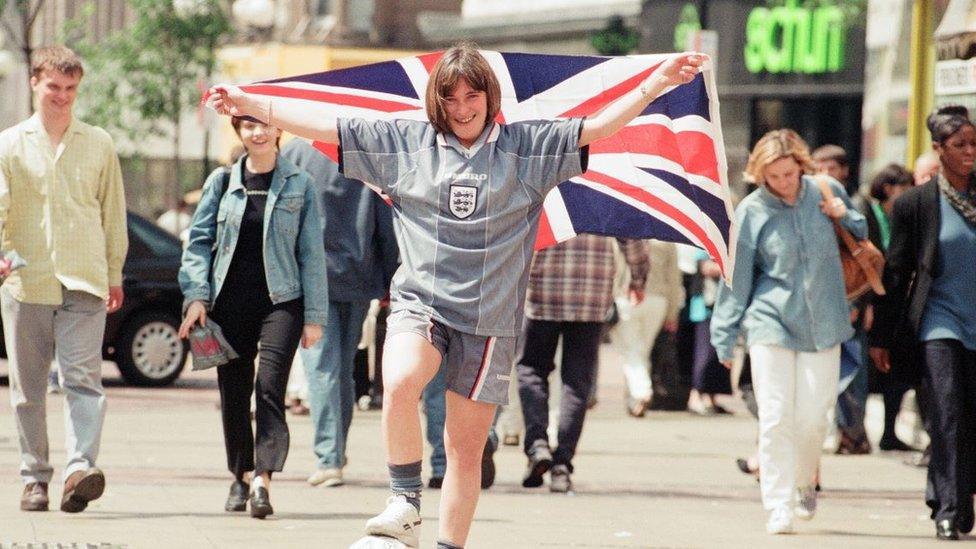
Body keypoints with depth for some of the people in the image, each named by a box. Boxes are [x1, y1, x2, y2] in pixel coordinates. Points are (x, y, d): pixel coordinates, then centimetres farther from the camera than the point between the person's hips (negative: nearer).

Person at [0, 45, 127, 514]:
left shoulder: (98, 144, 12)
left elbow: (113, 212, 17)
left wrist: (114, 274, 15)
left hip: (84, 282, 0)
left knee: (83, 379, -13)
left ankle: (79, 469, -24)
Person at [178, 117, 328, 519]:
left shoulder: (298, 185, 5)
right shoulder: (222, 182, 8)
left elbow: (311, 252, 5)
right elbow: (199, 240, 8)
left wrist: (314, 316, 1)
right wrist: (196, 295, -4)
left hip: (280, 301, -3)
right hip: (230, 301, 3)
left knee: (270, 387, -16)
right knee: (233, 392, 7)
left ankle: (262, 478, -24)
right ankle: (242, 475, 21)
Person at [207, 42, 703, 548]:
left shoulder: (527, 146, 6)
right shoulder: (404, 143, 7)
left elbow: (599, 127, 2)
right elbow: (321, 125, 8)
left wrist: (659, 82, -9)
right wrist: (249, 103, 5)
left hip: (489, 316, 0)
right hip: (420, 301, 0)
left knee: (467, 449, 2)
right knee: (400, 383, -32)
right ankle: (405, 505, -20)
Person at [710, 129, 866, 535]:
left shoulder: (827, 193, 1)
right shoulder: (751, 212, -6)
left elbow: (863, 240, 18)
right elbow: (736, 279, 0)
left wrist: (845, 216, -4)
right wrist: (725, 337, 2)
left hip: (822, 325, 2)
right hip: (771, 322, -2)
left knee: (812, 418, 2)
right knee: (776, 418, -7)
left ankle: (804, 483, 29)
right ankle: (779, 506, -2)